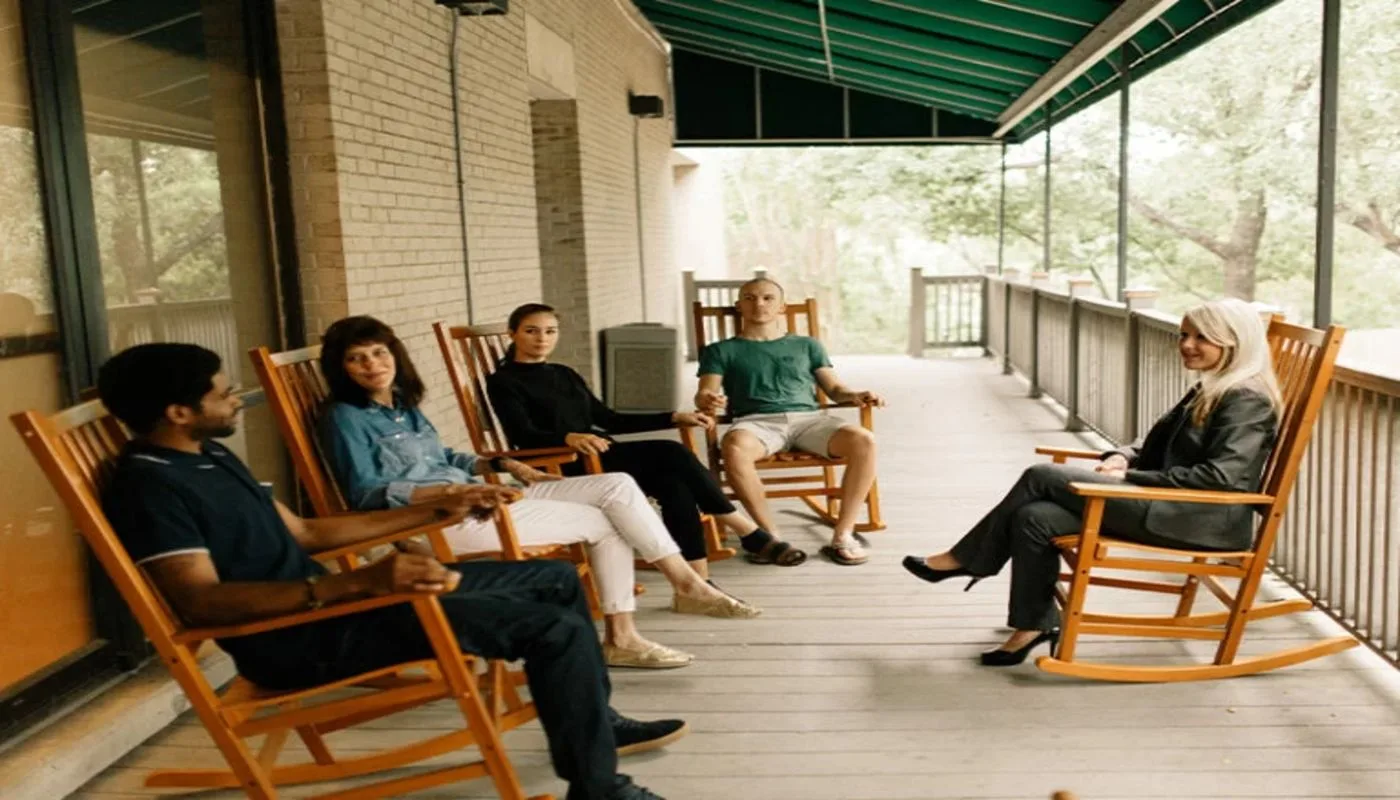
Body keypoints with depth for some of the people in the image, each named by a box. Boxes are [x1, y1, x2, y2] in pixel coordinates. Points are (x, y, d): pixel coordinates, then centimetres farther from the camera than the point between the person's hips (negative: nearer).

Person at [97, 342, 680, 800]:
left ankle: (596, 719, 29)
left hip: (324, 604, 10)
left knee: (555, 579, 11)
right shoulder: (149, 486, -15)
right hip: (299, 640, -10)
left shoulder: (210, 458, 16)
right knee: (555, 629, -19)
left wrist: (440, 508, 16)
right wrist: (359, 582, -36)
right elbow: (201, 601, -26)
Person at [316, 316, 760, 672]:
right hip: (439, 522, -8)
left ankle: (675, 591, 1)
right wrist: (444, 491, -27)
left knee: (618, 487, -3)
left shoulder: (404, 405, 18)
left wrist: (503, 465, 13)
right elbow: (364, 493, -16)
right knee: (604, 522, -10)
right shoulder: (345, 418, -5)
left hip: (476, 499, 8)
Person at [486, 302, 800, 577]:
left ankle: (698, 582, -27)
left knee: (674, 484, -25)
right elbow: (524, 435, -15)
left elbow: (609, 419, 22)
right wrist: (569, 438, -36)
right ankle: (750, 533, -18)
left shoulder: (564, 374, 22)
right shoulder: (504, 382, 2)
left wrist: (674, 417, 13)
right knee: (671, 454, -25)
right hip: (564, 467, -7)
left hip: (602, 457, 7)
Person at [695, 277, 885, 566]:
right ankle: (771, 535, -28)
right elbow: (704, 394, 7)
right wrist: (708, 401, -19)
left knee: (863, 441, -29)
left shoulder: (807, 345, 27)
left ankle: (842, 535, -22)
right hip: (757, 421, -2)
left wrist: (855, 396, -4)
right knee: (734, 447, -40)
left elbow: (834, 389, 20)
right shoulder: (721, 351, 21)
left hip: (809, 418, 2)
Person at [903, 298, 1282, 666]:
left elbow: (1219, 477, -21)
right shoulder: (1208, 391, 19)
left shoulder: (1247, 400, -10)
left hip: (1206, 522, -9)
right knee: (1034, 518, -13)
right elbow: (1157, 442, 26)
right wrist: (1123, 457, 3)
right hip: (1169, 507, 9)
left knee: (1043, 477, -17)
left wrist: (1130, 477, -17)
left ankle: (963, 559, -2)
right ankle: (1035, 625, -5)